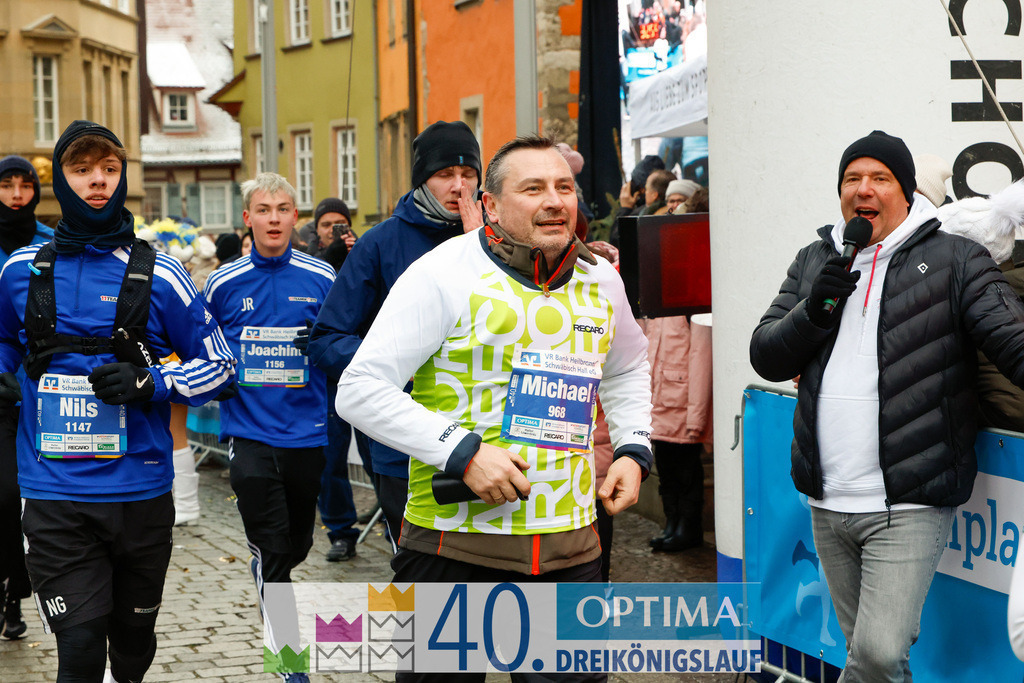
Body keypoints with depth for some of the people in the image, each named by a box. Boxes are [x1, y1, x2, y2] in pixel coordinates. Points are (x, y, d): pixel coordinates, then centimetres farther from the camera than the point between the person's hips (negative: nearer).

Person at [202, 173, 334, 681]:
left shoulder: (321, 278, -1)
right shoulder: (223, 284, 1)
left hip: (307, 431, 2)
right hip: (249, 432, -1)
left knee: (298, 543, 18)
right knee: (270, 549, -8)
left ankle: (272, 594, 50)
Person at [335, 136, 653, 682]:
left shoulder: (600, 281, 10)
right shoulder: (443, 273, -8)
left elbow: (627, 370, 31)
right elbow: (359, 391, -11)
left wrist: (633, 448, 14)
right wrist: (462, 453, -19)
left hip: (570, 550, 4)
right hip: (455, 544, -4)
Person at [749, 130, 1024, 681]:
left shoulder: (953, 259, -2)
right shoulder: (814, 262, 13)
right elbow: (766, 357, 9)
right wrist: (815, 309, -9)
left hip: (910, 506, -5)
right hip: (827, 505, 5)